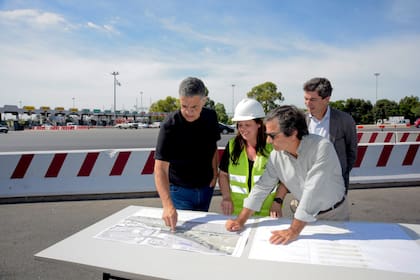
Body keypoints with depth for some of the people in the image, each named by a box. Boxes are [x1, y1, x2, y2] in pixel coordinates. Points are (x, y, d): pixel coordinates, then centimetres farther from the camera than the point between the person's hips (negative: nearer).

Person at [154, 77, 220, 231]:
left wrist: (214, 173, 1)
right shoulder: (169, 125, -25)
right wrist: (168, 205, -40)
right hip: (180, 190, -4)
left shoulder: (211, 117, -9)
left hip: (206, 188, 5)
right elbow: (160, 168, -30)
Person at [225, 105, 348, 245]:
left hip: (335, 213, -3)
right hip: (306, 215, 3)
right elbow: (262, 187, -7)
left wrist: (293, 231, -33)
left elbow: (313, 191, -34)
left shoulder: (322, 147, -30)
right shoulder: (276, 155, -15)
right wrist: (241, 221, -10)